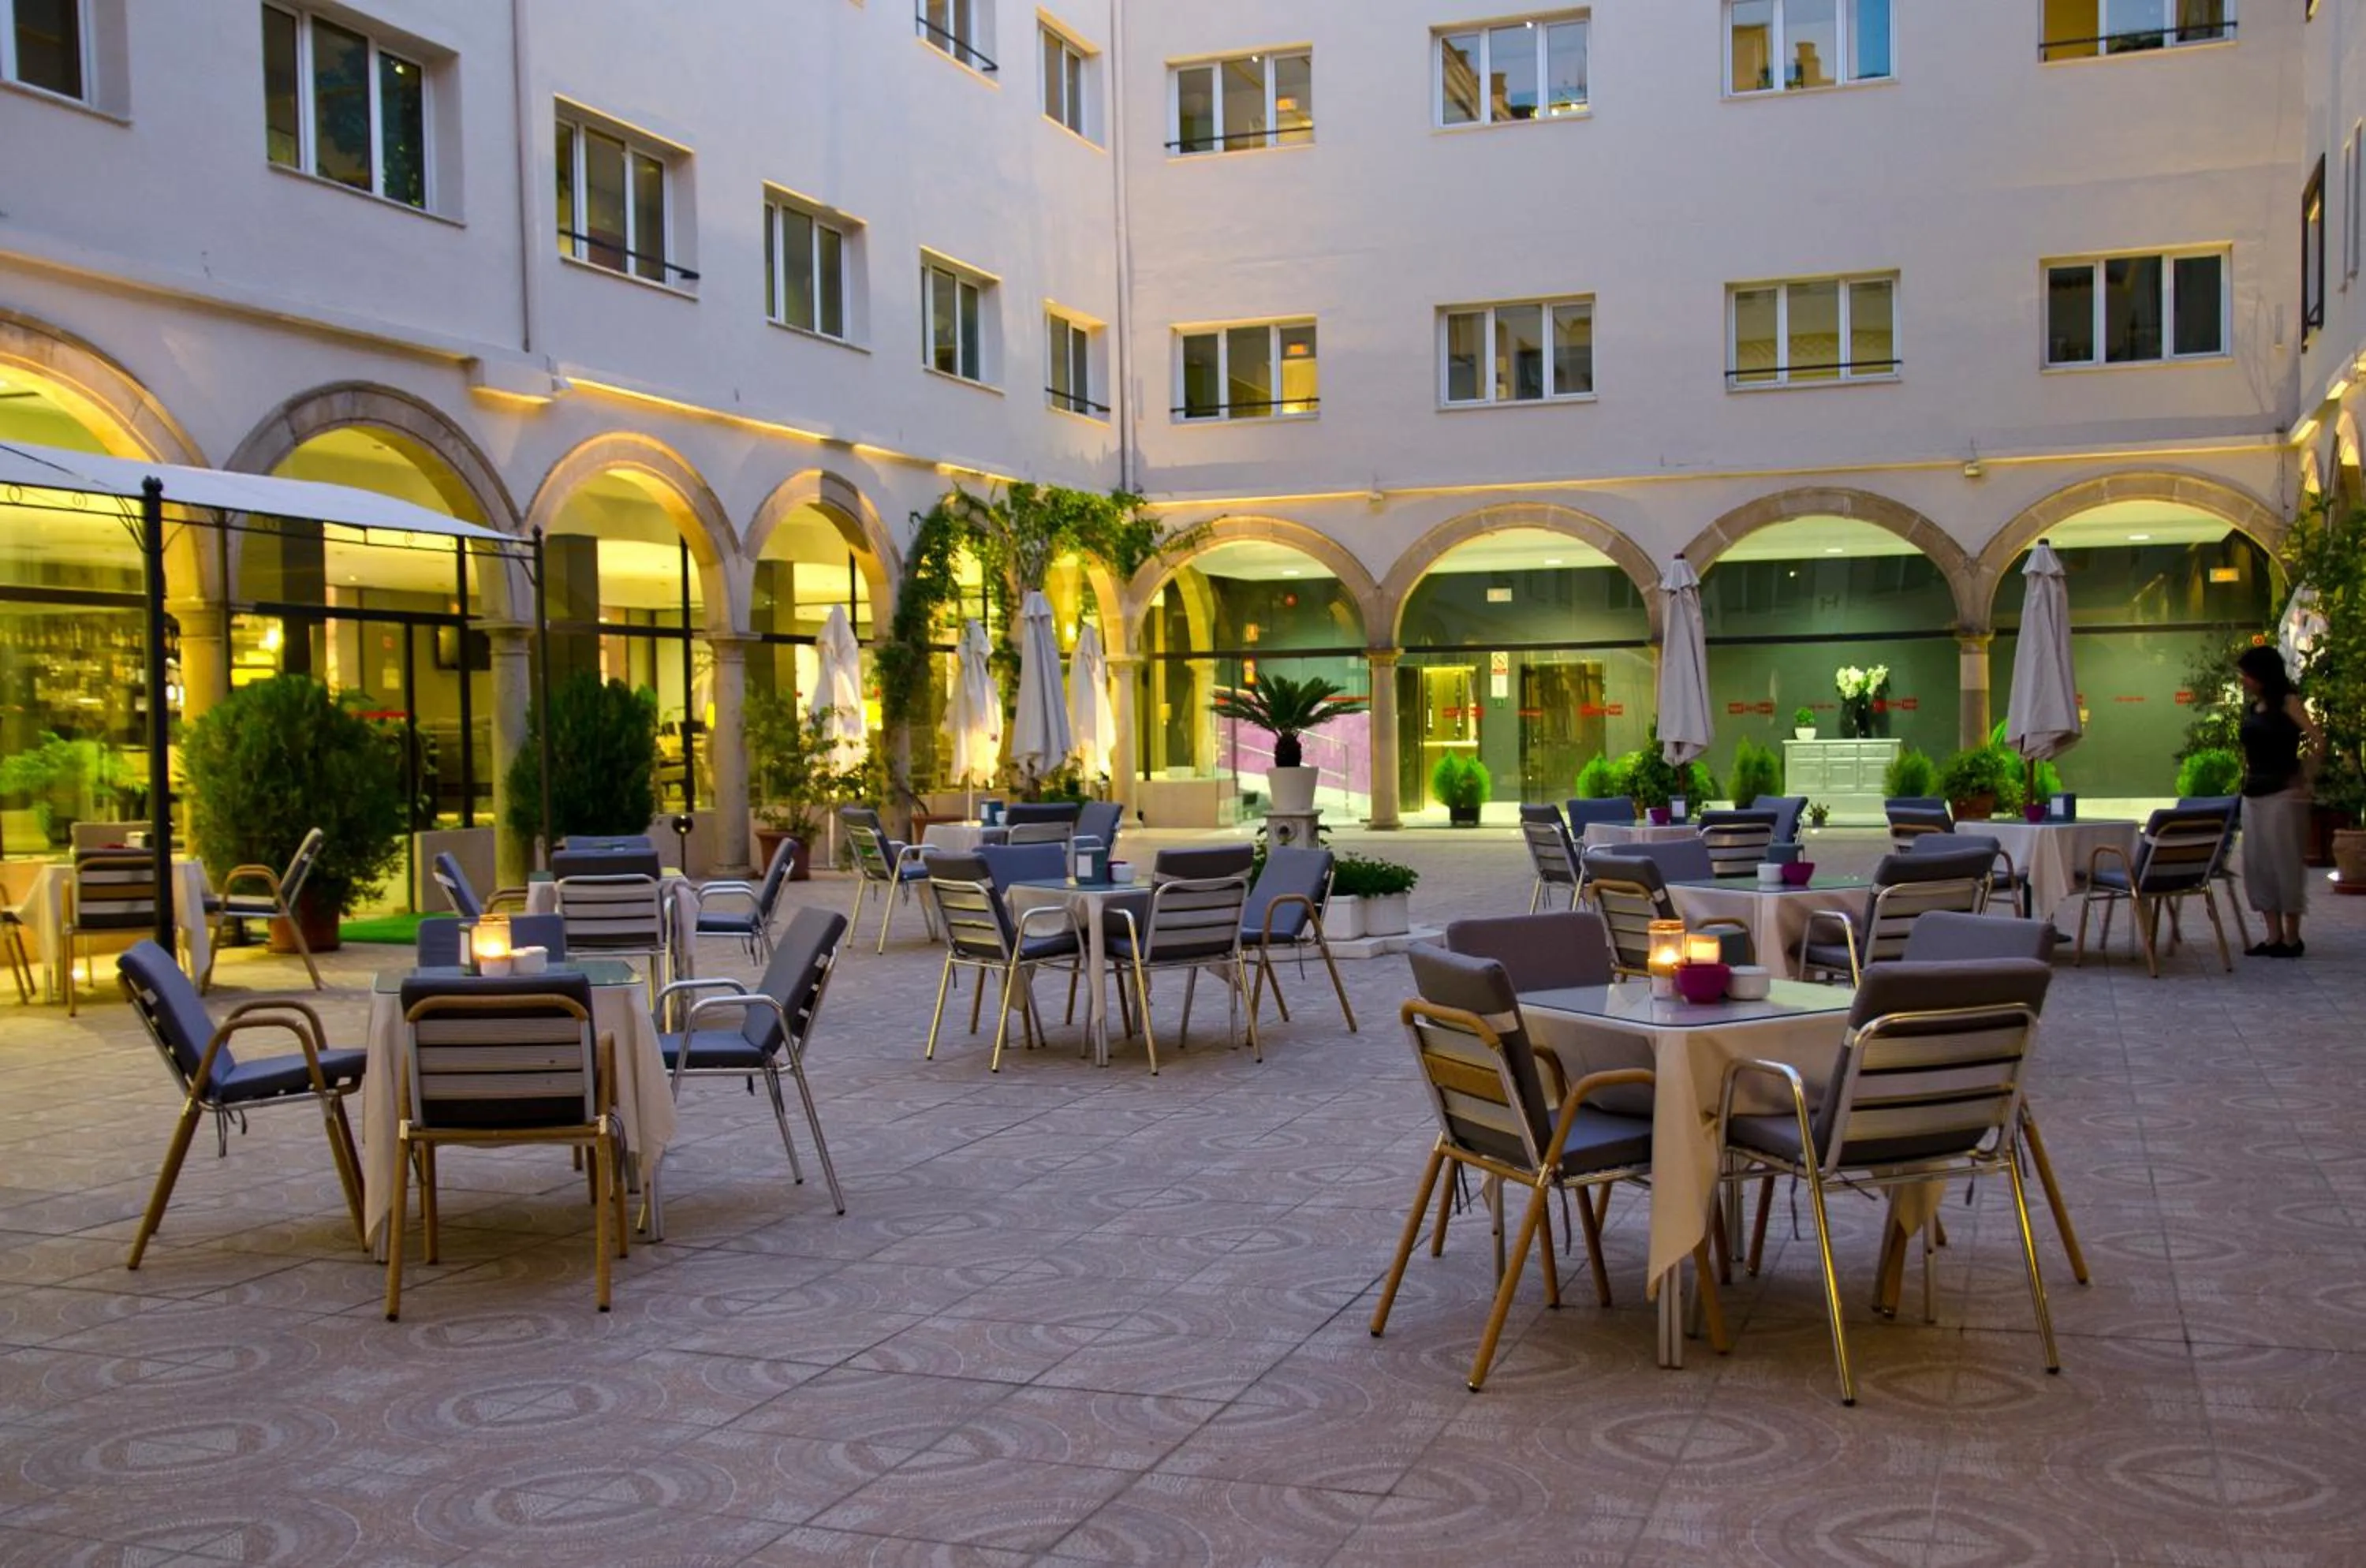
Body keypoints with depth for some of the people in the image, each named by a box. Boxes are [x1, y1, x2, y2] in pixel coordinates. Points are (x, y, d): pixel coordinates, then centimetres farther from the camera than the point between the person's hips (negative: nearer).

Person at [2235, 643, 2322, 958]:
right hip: (2253, 794, 8)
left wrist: (2306, 780, -14)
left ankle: (2292, 938, 5)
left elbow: (2317, 740, -17)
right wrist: (2246, 780, 9)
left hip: (2282, 794, -8)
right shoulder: (2253, 706, 11)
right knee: (2257, 865, 7)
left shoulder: (2287, 701, -9)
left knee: (2285, 863, -2)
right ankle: (2273, 936, 13)